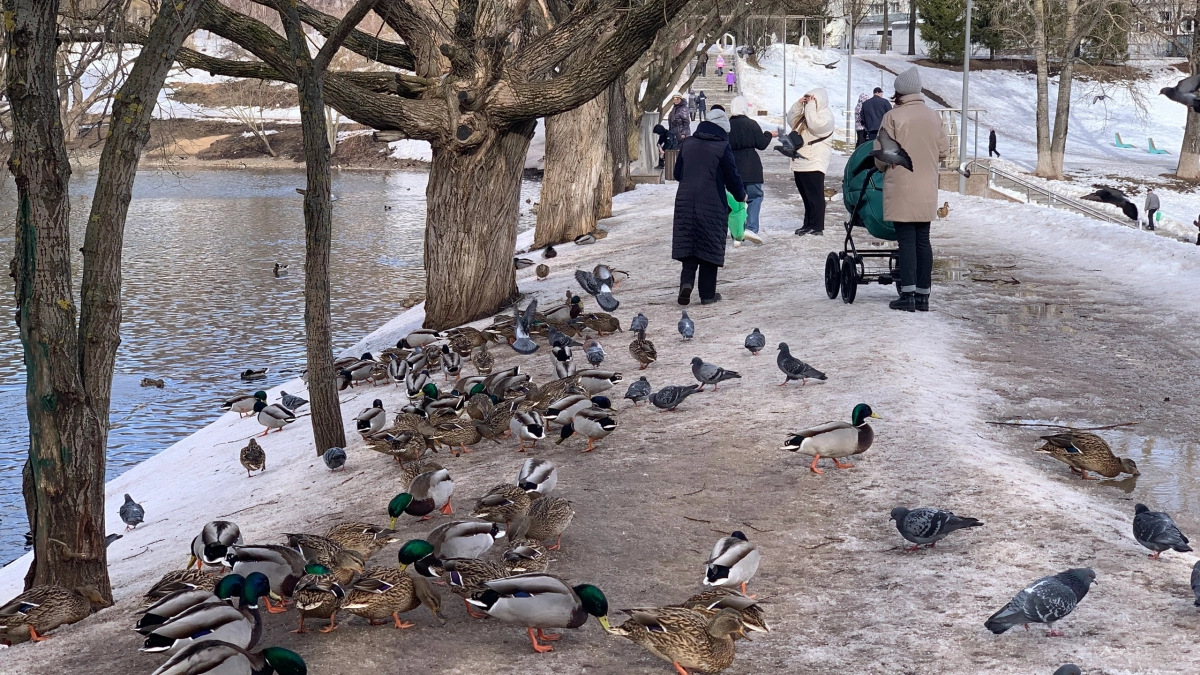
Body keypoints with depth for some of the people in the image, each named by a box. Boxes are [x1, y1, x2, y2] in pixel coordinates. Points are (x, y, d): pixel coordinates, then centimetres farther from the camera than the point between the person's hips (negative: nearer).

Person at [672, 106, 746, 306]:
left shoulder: (688, 143, 7)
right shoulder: (722, 146, -7)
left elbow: (677, 173, 14)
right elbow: (732, 176, -5)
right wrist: (741, 195, 14)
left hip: (685, 201, 3)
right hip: (713, 205, -3)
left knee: (688, 243, 11)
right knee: (710, 246, 6)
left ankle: (686, 282, -11)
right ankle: (707, 294, 9)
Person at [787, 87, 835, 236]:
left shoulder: (826, 114, -7)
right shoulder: (807, 113, 21)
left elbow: (815, 125, -24)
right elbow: (791, 120, 17)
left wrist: (811, 105, -16)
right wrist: (799, 104, 7)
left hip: (814, 163, -10)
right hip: (800, 162, 10)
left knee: (815, 196, -9)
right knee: (806, 196, 14)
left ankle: (817, 226, -8)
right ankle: (808, 225, 20)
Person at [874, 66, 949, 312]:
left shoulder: (894, 116, -10)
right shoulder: (933, 116, 5)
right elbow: (944, 150, 10)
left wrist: (882, 167, 13)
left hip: (901, 189, -5)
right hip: (927, 191, 5)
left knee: (906, 241, -2)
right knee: (923, 241, 9)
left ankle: (908, 295, -4)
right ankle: (923, 295, 11)